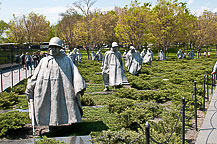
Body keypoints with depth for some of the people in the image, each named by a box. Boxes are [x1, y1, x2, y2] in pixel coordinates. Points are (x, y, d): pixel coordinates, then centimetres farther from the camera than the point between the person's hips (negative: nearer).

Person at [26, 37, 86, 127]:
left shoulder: (66, 60, 11)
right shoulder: (44, 61, 16)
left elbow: (75, 73, 0)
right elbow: (35, 76, 18)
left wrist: (79, 87, -14)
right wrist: (29, 92, 17)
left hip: (63, 91, -1)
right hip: (46, 93, 2)